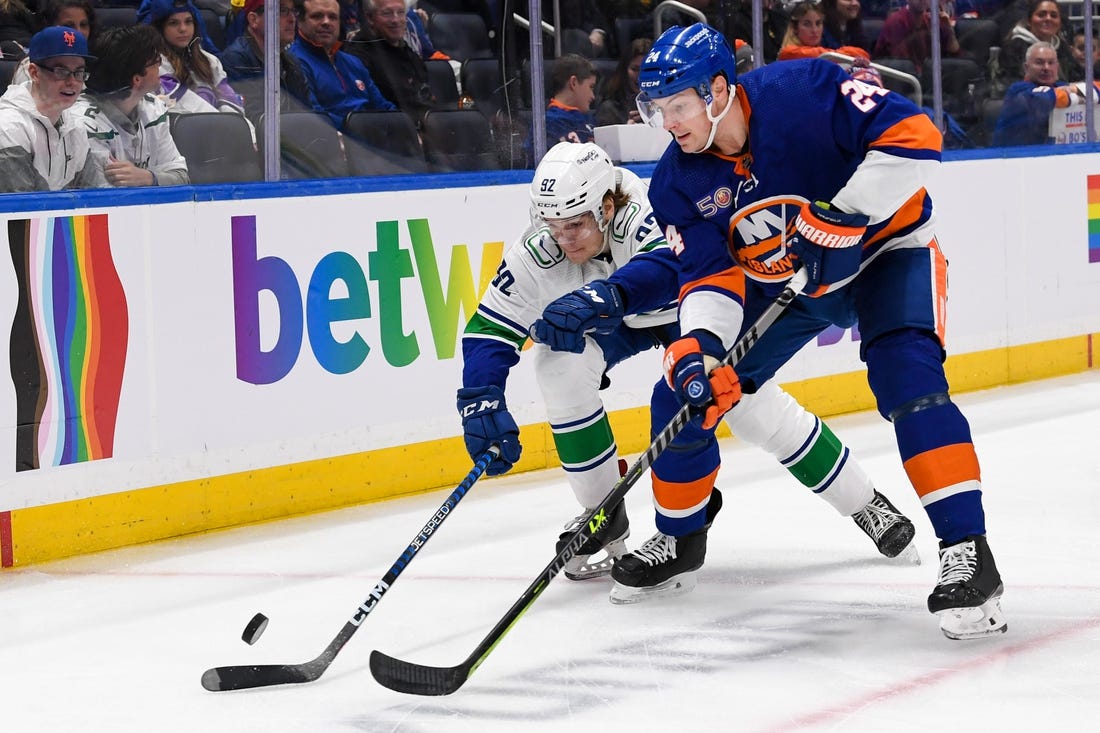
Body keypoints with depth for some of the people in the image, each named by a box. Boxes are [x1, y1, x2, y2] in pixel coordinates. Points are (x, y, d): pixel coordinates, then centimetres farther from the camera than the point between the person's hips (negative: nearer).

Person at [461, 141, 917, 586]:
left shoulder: (648, 213, -42)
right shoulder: (535, 253, -29)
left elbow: (672, 267, -63)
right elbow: (489, 330, -24)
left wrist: (605, 296, -80)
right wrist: (481, 400, -40)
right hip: (618, 325, 3)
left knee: (757, 409, -9)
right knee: (561, 365, -23)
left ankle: (865, 504, 12)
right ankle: (603, 517, -7)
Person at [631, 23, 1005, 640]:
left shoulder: (803, 93, -30)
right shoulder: (678, 184, -13)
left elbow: (914, 136, -33)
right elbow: (711, 276, -15)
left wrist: (845, 216, -37)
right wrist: (700, 346, -35)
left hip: (883, 248, -5)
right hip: (777, 281, 5)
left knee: (907, 374, -30)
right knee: (686, 389, 1)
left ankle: (966, 550, -29)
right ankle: (680, 536, 26)